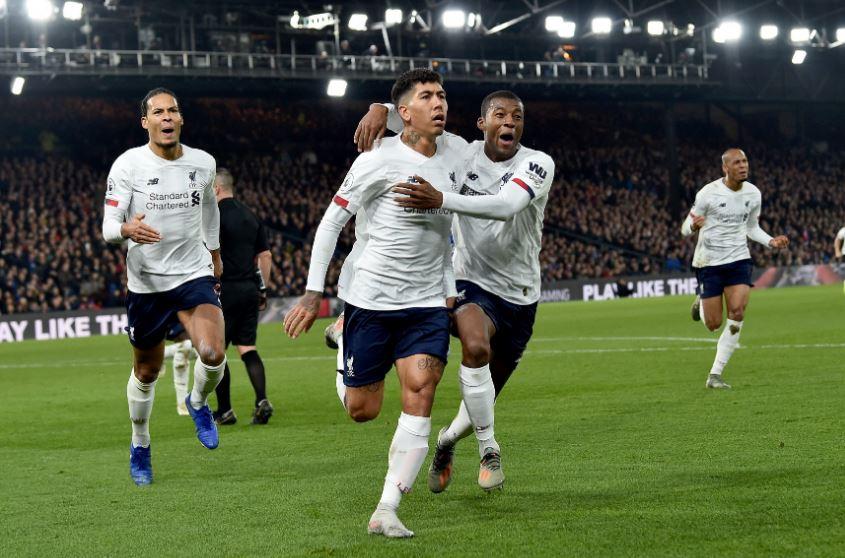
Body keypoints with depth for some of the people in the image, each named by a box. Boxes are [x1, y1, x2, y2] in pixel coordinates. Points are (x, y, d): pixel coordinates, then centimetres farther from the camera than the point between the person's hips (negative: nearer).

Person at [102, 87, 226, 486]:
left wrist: (214, 251, 33)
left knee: (213, 355, -22)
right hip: (146, 282, -1)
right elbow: (108, 227, -14)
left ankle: (198, 404, 13)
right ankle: (139, 445, 36)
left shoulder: (203, 163, 0)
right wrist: (127, 230, -37)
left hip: (194, 274, 1)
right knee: (147, 371, 12)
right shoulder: (128, 164, -10)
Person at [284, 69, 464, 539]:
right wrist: (313, 294, -10)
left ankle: (386, 512, -13)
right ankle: (345, 373, 44)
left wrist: (450, 287, 18)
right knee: (362, 410, 4)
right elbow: (331, 222, -6)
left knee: (420, 395, -16)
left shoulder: (455, 152, 5)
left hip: (428, 304, 4)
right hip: (371, 298, -3)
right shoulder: (379, 161, -12)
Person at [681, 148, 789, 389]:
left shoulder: (753, 194, 1)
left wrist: (771, 241, -2)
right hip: (709, 261, -3)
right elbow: (686, 229, -8)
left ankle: (715, 375, -7)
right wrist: (694, 226, -32)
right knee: (714, 324, -2)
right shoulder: (708, 193, -13)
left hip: (739, 259, 3)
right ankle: (701, 304, 38)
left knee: (737, 312, -16)